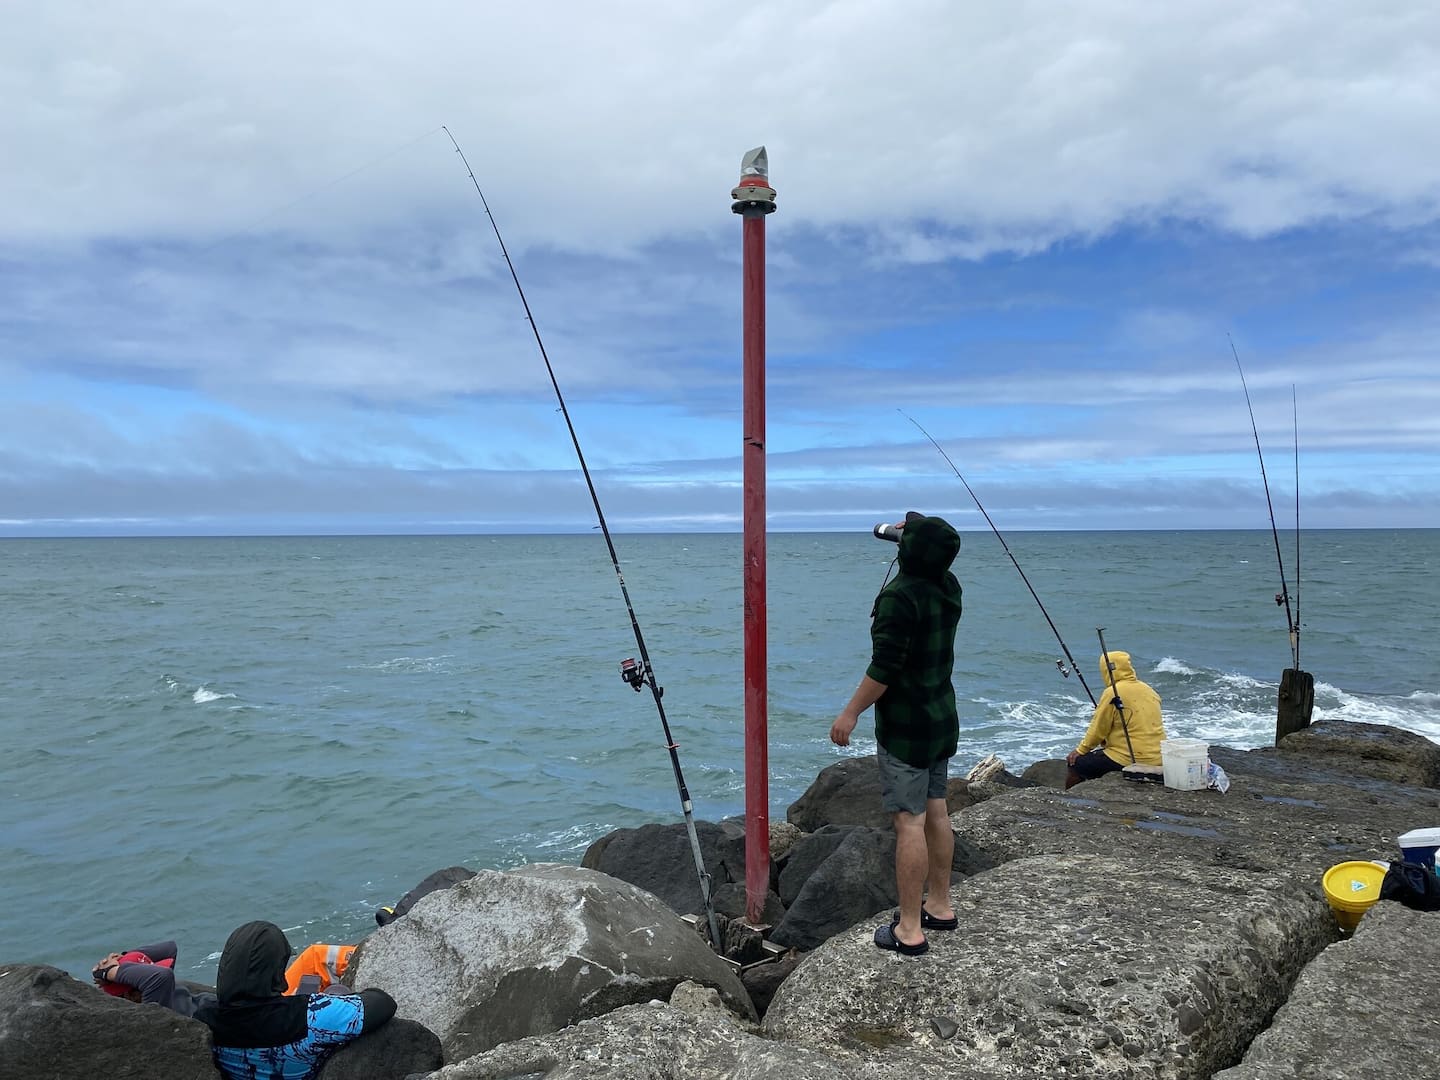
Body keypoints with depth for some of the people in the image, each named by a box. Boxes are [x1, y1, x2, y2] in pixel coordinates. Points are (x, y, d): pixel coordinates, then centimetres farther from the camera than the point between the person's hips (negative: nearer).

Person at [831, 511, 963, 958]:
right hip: (942, 720, 9)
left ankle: (910, 930, 3)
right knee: (936, 813, 17)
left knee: (910, 823, -4)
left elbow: (885, 668, -24)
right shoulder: (949, 588, 3)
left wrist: (850, 713, -14)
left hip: (905, 727, -9)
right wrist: (913, 535, 21)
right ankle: (940, 906, 30)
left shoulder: (899, 597, -23)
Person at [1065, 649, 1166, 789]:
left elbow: (1098, 730, -7)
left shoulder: (1112, 693, -12)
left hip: (1130, 761, -8)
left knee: (1074, 762, 4)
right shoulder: (1148, 690, 11)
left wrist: (1080, 750, 7)